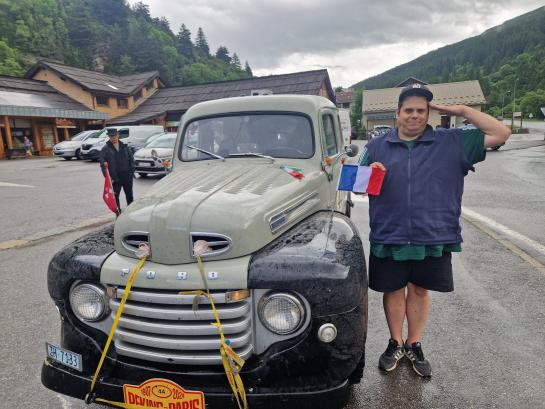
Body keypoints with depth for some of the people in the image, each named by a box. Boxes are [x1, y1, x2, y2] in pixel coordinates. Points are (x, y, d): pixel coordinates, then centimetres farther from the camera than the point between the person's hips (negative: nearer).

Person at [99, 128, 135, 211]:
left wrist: (132, 171, 2)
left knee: (129, 194, 12)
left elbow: (131, 159, 10)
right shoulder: (105, 149, -1)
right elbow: (103, 164, -5)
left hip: (127, 175, 3)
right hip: (115, 177, -2)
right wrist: (107, 176, -14)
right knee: (115, 195, 4)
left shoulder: (124, 146, 9)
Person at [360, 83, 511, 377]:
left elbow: (501, 134, 1)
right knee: (393, 290, 12)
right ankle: (395, 344, 32)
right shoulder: (377, 146, 6)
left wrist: (461, 110, -4)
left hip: (433, 237, 0)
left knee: (419, 291, 14)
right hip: (389, 237, 0)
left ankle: (414, 345, 33)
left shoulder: (452, 142, 5)